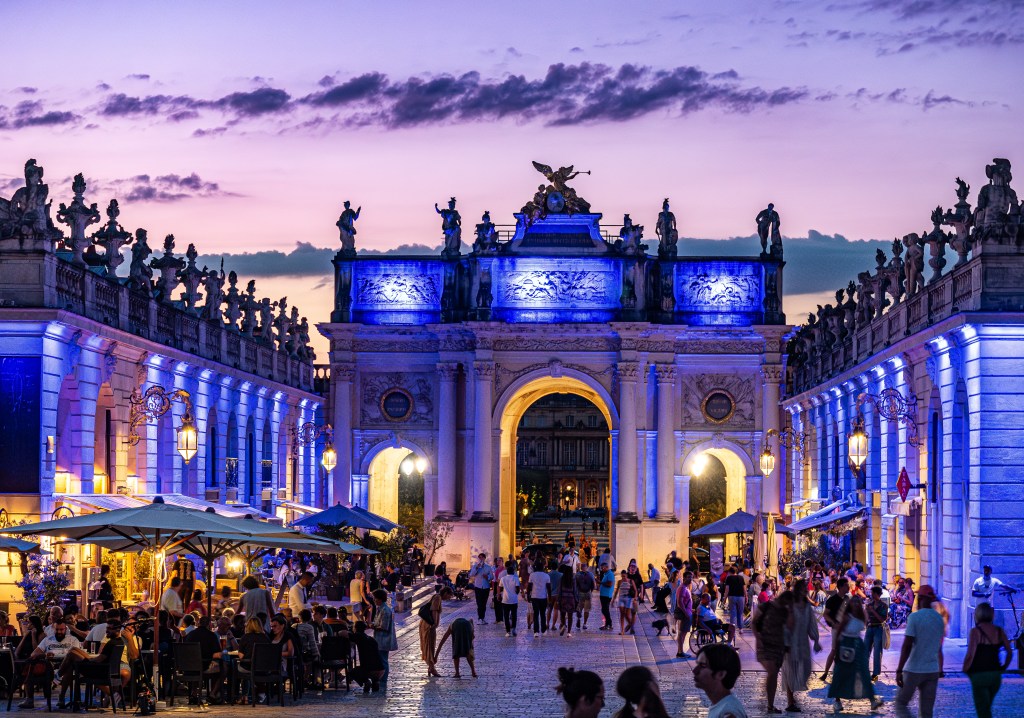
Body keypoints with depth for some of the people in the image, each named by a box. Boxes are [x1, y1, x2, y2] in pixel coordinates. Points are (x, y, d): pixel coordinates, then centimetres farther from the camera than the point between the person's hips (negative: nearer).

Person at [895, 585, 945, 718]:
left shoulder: (914, 617, -11)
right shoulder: (939, 618, 8)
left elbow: (907, 646, -16)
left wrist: (899, 670, -15)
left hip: (913, 669, -5)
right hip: (932, 670, 5)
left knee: (901, 703, 5)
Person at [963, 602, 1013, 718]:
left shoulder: (976, 631, -13)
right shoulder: (999, 631, 3)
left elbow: (970, 655, -19)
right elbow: (1010, 652, 3)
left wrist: (965, 669, -4)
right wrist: (1003, 668, 14)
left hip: (979, 675, -5)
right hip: (996, 676, 5)